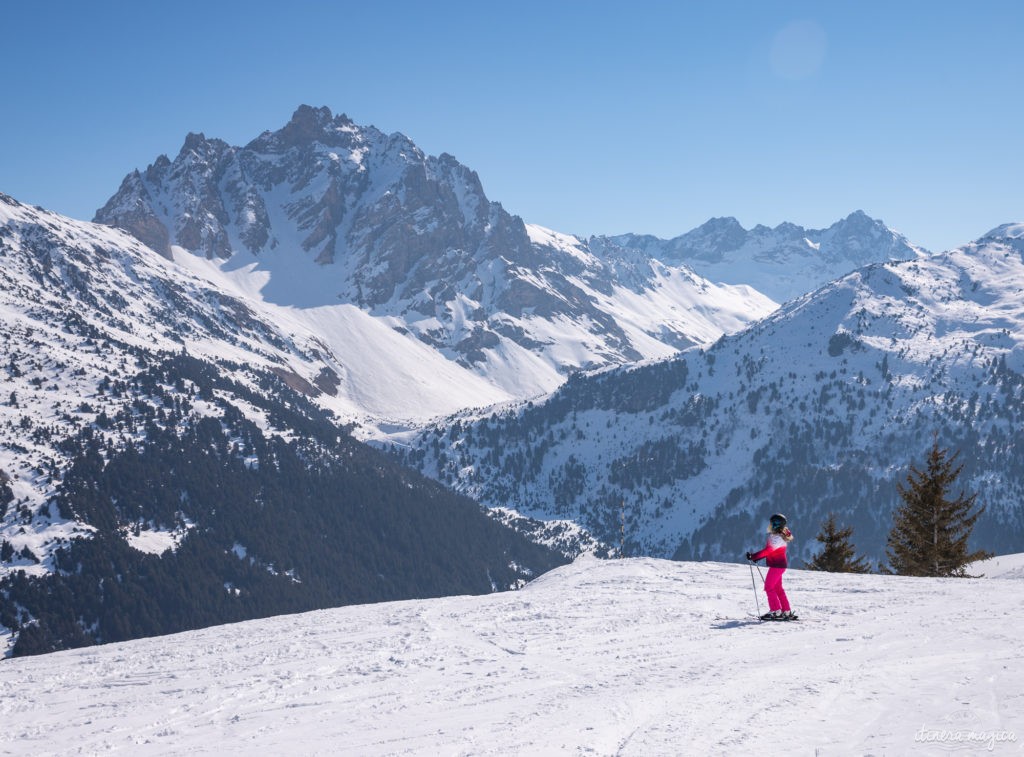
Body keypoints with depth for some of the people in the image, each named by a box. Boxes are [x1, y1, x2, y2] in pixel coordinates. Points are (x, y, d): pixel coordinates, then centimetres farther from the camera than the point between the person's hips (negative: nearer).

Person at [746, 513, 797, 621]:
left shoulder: (777, 538, -21)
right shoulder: (778, 536, 11)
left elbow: (768, 551, -28)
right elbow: (770, 550, 15)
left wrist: (753, 556, -29)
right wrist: (756, 556, 7)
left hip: (777, 565, -10)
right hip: (779, 564, 10)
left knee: (769, 587, -6)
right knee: (778, 588, 16)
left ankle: (775, 611, -5)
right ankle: (787, 611, 19)